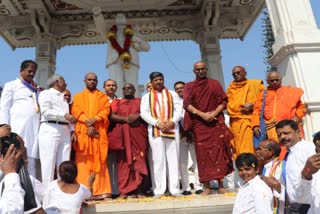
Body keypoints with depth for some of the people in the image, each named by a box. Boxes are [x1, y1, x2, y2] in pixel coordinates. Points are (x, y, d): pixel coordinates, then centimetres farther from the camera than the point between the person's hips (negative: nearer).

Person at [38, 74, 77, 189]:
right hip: (50, 130, -7)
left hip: (65, 132, 7)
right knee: (49, 163, -8)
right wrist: (64, 115, -17)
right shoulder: (46, 93, 6)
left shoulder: (63, 98, 27)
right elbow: (45, 111, -9)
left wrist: (71, 130, 7)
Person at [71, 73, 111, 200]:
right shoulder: (78, 96, 19)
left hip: (99, 131, 0)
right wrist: (87, 122, -14)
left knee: (99, 160, -3)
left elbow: (106, 110, 3)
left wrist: (95, 120, -15)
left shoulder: (102, 96, 18)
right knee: (83, 161, -5)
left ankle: (101, 191, -3)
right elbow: (76, 110, 3)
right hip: (83, 131, 0)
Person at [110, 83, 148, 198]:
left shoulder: (141, 101, 18)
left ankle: (138, 190, -3)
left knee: (138, 160, -5)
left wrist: (138, 116, -12)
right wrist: (126, 119, -12)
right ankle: (124, 190, -4)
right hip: (122, 135, 0)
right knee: (124, 160, -5)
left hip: (138, 134, 0)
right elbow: (112, 116, 3)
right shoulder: (117, 102, 18)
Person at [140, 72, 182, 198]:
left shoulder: (173, 94, 16)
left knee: (173, 158, -2)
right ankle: (159, 189, 1)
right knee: (158, 159, -2)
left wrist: (172, 122, -13)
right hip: (155, 130, 0)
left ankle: (174, 188, 1)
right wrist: (157, 123, -13)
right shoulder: (146, 97, 14)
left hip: (172, 129, 1)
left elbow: (179, 110, 5)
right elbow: (144, 113, 1)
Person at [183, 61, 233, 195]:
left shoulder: (215, 83, 14)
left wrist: (214, 113, -12)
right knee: (203, 153, -2)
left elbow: (223, 101, 7)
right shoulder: (189, 86, 11)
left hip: (216, 122, 0)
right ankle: (207, 186, 2)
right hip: (199, 124, 0)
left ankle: (220, 185, 2)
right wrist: (203, 114, -15)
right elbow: (186, 104, -2)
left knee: (218, 152, -4)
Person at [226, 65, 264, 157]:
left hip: (251, 120, -2)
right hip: (236, 123, 2)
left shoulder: (255, 84, 14)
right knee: (239, 148, -3)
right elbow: (229, 105, 7)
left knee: (249, 148, -12)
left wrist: (252, 106, -12)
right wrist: (242, 106, -11)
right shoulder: (231, 88, 18)